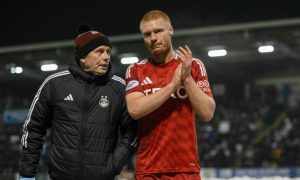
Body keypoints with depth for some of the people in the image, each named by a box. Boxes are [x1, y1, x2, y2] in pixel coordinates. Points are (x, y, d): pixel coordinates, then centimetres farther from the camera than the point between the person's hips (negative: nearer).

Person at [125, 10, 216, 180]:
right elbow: (135, 109, -12)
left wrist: (186, 78, -12)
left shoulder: (194, 66, 4)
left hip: (186, 166, 0)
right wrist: (173, 84, -13)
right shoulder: (136, 70, 5)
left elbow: (207, 113, -3)